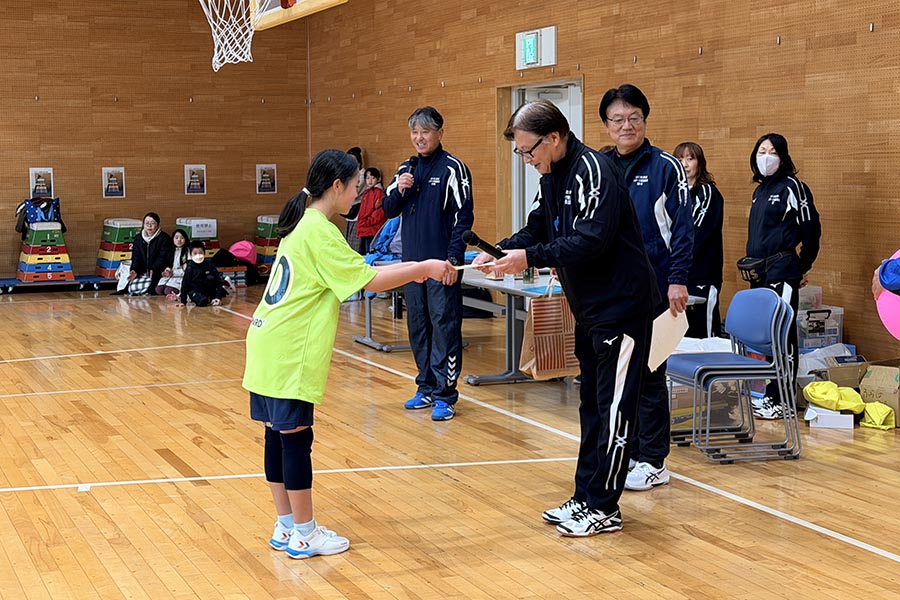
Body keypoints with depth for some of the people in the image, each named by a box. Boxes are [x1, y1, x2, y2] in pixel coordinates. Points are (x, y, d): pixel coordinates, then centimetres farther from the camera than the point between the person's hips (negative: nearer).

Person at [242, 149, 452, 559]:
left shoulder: (303, 225, 14)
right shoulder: (319, 232, -15)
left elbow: (353, 270, 20)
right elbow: (369, 281, -15)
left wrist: (409, 271, 16)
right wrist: (423, 269, -7)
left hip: (270, 347, 10)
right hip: (290, 355, -10)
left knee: (279, 437, 13)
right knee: (295, 438, -2)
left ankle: (286, 527, 20)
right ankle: (304, 534, 7)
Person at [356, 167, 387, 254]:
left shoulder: (378, 192, -7)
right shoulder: (366, 192, 19)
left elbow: (379, 212, -15)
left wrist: (367, 222, -14)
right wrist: (359, 224, 16)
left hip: (372, 231, -9)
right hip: (364, 232, 9)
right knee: (362, 255, 11)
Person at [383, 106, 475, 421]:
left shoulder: (453, 168, -7)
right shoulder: (406, 169, 12)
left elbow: (463, 217, -10)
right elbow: (388, 211, 15)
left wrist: (454, 259, -15)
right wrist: (399, 190, -5)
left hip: (442, 265, -7)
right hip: (412, 262, 7)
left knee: (445, 327, -5)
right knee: (418, 325, 11)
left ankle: (445, 395, -1)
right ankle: (426, 388, 21)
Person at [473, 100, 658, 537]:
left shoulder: (592, 170, -19)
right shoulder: (552, 176, 10)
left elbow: (591, 241, -28)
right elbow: (537, 230, 15)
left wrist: (530, 258, -26)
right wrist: (499, 252, -2)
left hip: (621, 304, -10)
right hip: (589, 306, 10)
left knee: (614, 408, -3)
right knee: (592, 405, 14)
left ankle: (603, 508, 3)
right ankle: (585, 498, 21)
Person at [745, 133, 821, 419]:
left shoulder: (792, 186, -8)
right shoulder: (760, 190, 18)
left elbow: (811, 229, -9)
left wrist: (801, 268, -4)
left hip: (782, 271, -8)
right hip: (760, 272, 8)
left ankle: (782, 401, -4)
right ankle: (770, 394, 17)